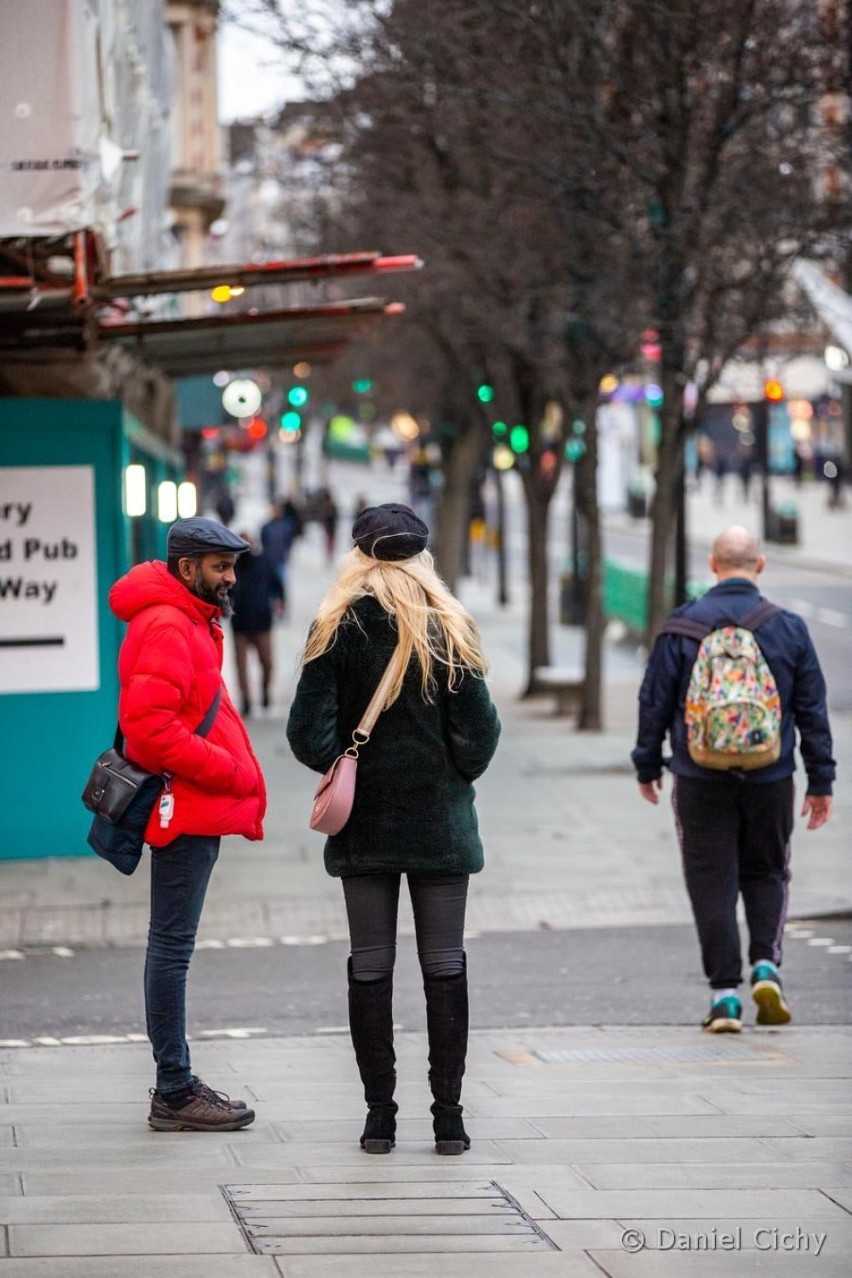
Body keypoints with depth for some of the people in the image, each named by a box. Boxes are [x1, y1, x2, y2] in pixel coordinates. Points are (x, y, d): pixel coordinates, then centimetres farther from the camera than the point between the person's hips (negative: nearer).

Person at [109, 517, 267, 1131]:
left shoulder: (191, 623, 20)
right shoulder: (165, 627, -14)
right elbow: (149, 724, -24)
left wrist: (236, 777, 12)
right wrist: (229, 772, -20)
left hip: (198, 808, 11)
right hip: (185, 809, -11)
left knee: (174, 943, 14)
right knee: (173, 944, -7)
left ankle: (176, 1082, 19)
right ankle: (174, 1092, -5)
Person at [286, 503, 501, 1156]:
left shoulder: (336, 629, -4)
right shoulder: (450, 628, -3)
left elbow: (310, 730, -9)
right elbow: (478, 729, -3)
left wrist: (345, 767, 9)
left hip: (363, 825, 0)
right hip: (440, 820, 0)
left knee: (370, 967, 6)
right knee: (445, 967, 5)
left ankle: (380, 1113, 6)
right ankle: (448, 1115, 4)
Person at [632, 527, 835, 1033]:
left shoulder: (681, 626, -4)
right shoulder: (789, 628, -1)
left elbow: (655, 702, 0)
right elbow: (813, 711, 3)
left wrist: (648, 766, 12)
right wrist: (821, 782, 9)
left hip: (701, 781, -1)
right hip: (770, 779, 1)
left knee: (712, 881, 4)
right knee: (766, 873, 17)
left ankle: (725, 993, 1)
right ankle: (766, 965, -1)